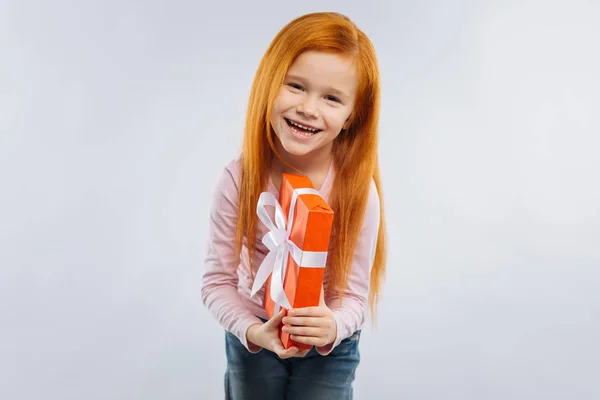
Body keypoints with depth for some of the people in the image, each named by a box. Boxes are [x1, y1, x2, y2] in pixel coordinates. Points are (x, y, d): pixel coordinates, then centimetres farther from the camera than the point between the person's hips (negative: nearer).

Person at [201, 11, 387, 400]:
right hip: (251, 336, 1)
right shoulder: (240, 179, -21)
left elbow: (354, 295, -17)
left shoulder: (358, 190, -23)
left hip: (330, 347, -1)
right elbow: (217, 281, -16)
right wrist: (253, 330, -32)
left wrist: (333, 327, -38)